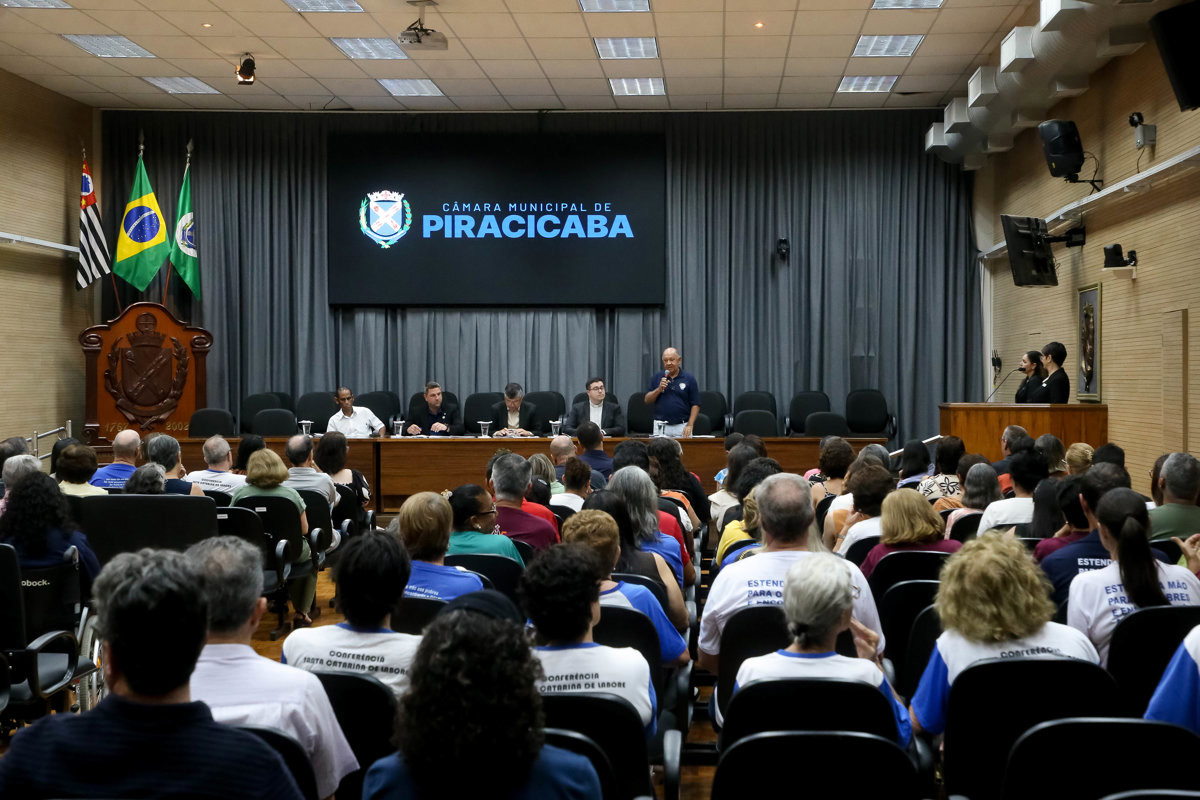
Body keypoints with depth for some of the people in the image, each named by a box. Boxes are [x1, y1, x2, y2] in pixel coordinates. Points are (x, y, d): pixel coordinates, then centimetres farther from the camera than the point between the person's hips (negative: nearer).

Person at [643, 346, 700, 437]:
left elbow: (695, 404, 1)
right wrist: (659, 389, -9)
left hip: (682, 426, -1)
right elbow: (647, 400, 7)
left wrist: (690, 425, -9)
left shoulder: (689, 378, 3)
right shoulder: (656, 377, 10)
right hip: (661, 426, 1)